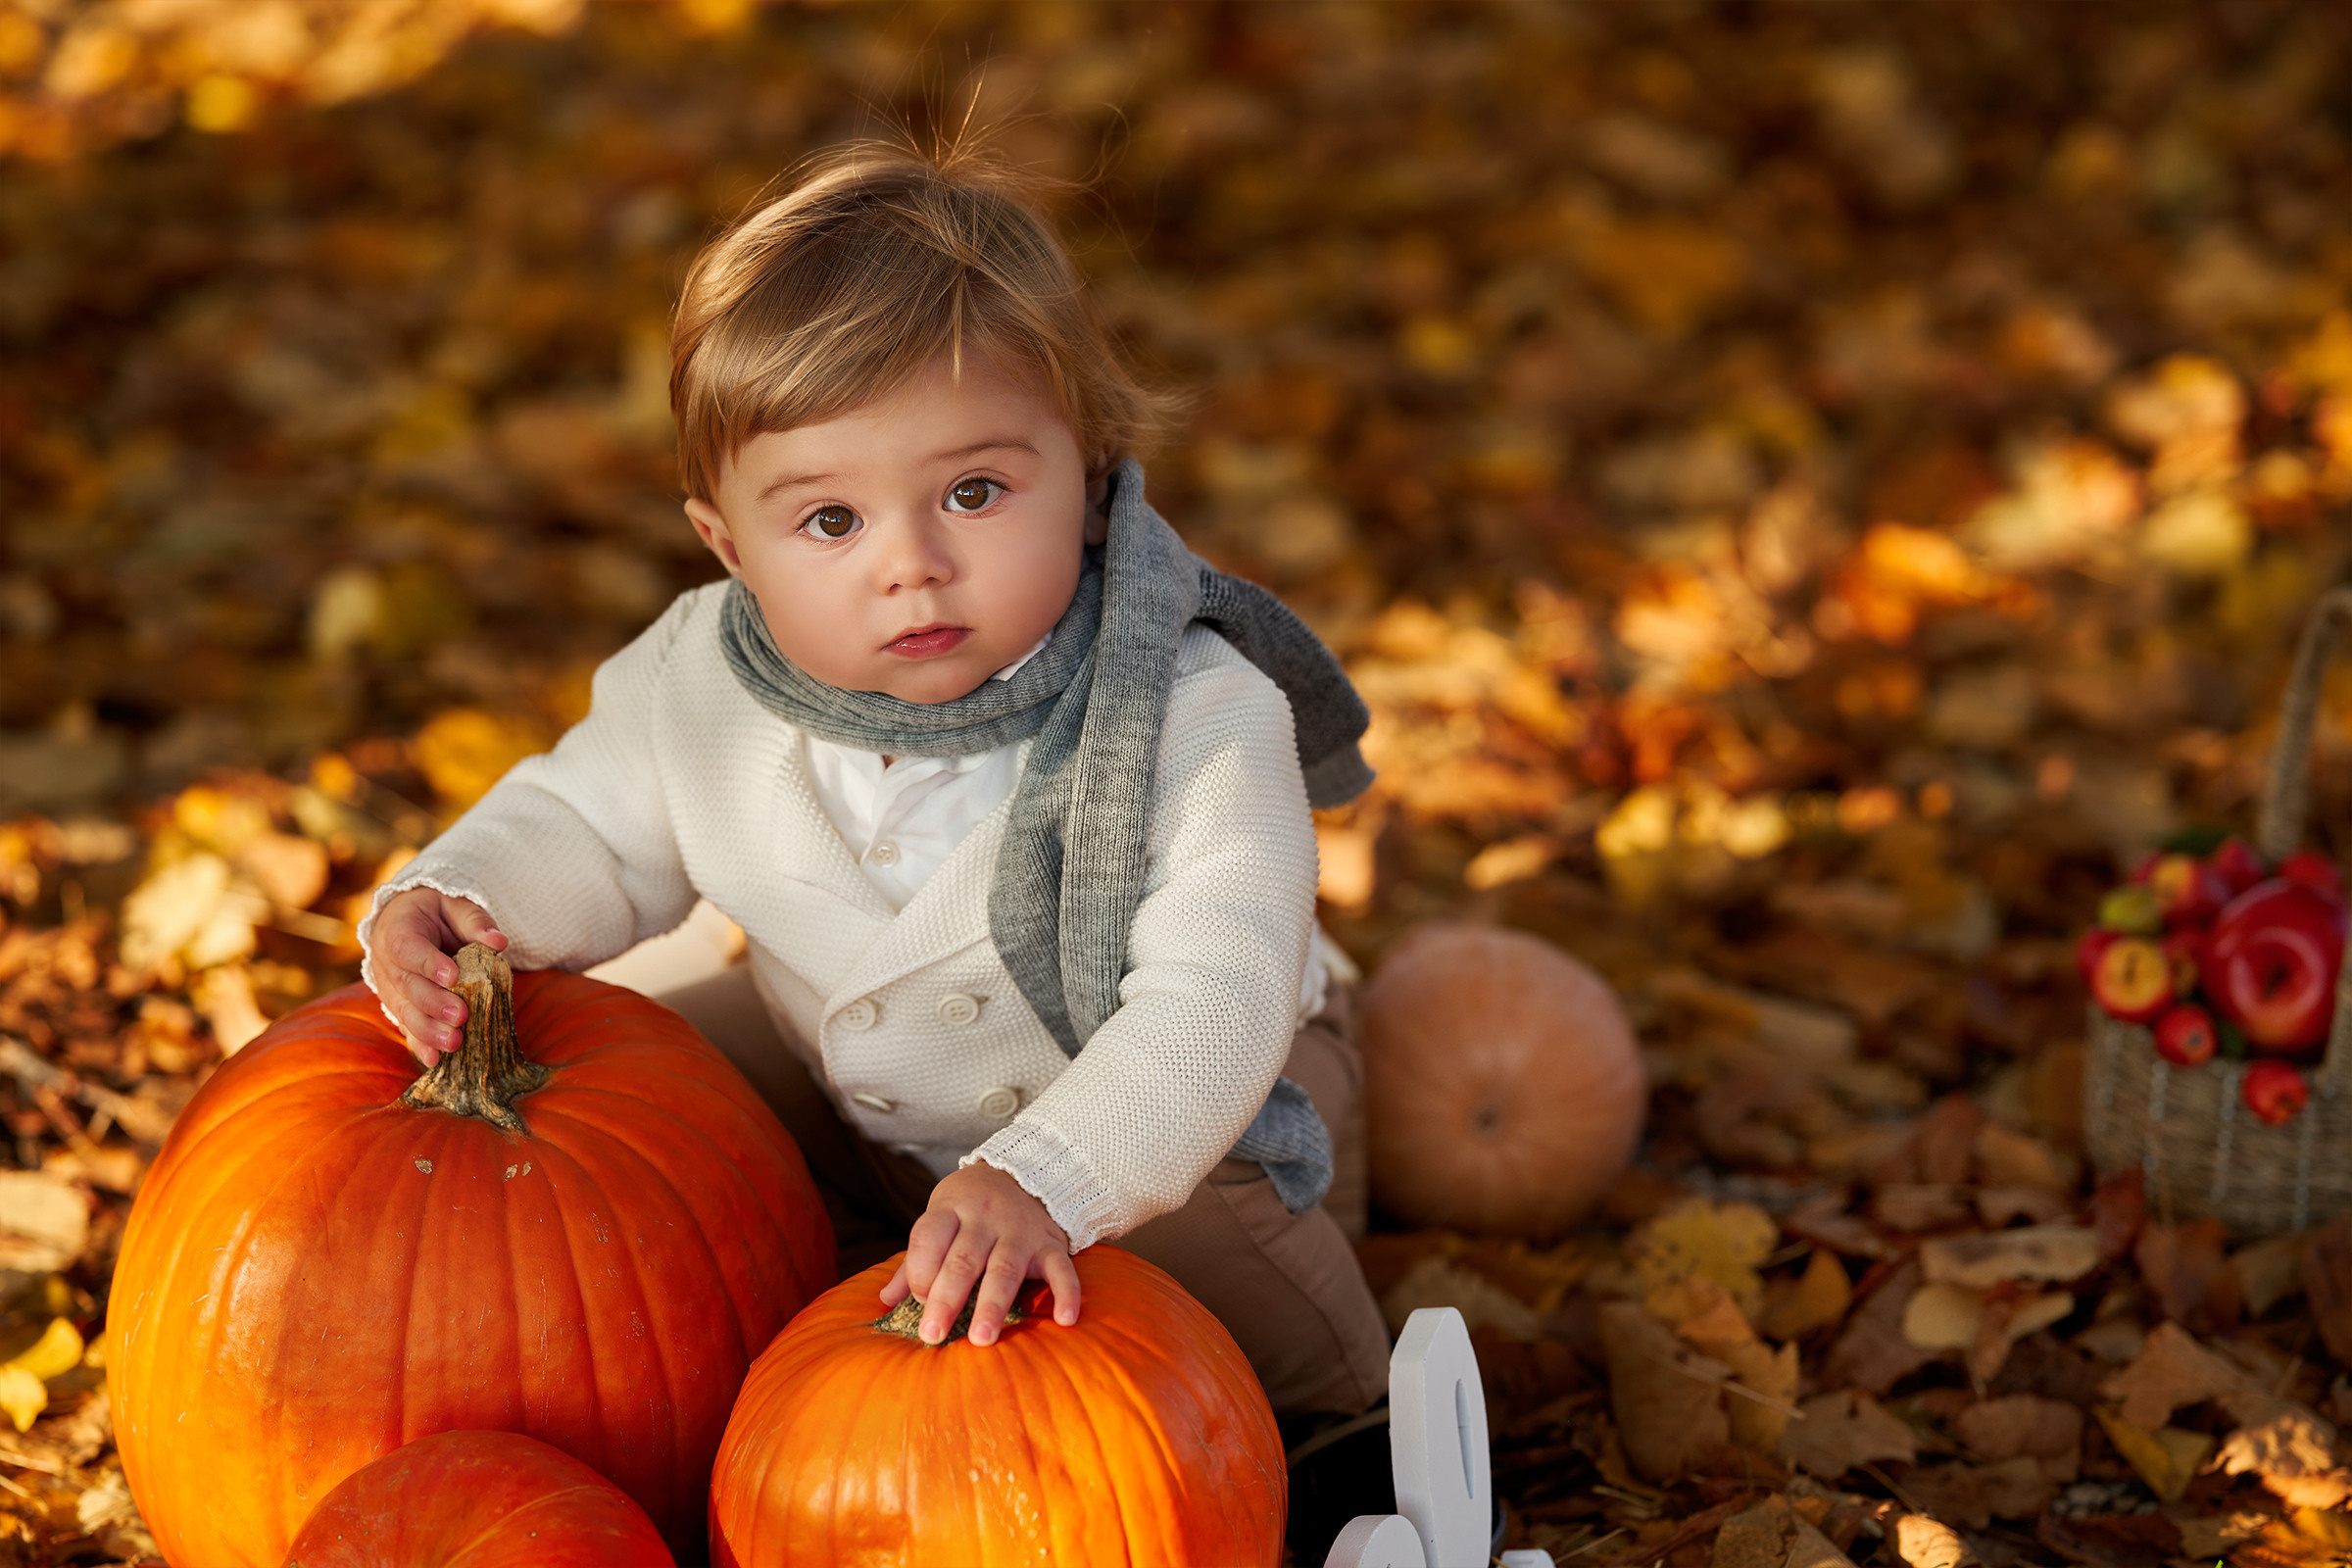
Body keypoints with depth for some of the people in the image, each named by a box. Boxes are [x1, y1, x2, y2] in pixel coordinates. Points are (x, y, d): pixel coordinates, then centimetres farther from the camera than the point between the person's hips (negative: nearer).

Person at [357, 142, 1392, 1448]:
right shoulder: (705, 682, -20)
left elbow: (1212, 1003, -43)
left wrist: (1043, 1177, -59)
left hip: (1155, 1092, -4)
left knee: (1218, 1259, -31)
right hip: (840, 1069, 5)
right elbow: (592, 826, -1)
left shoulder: (1188, 718, -35)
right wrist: (456, 899, -25)